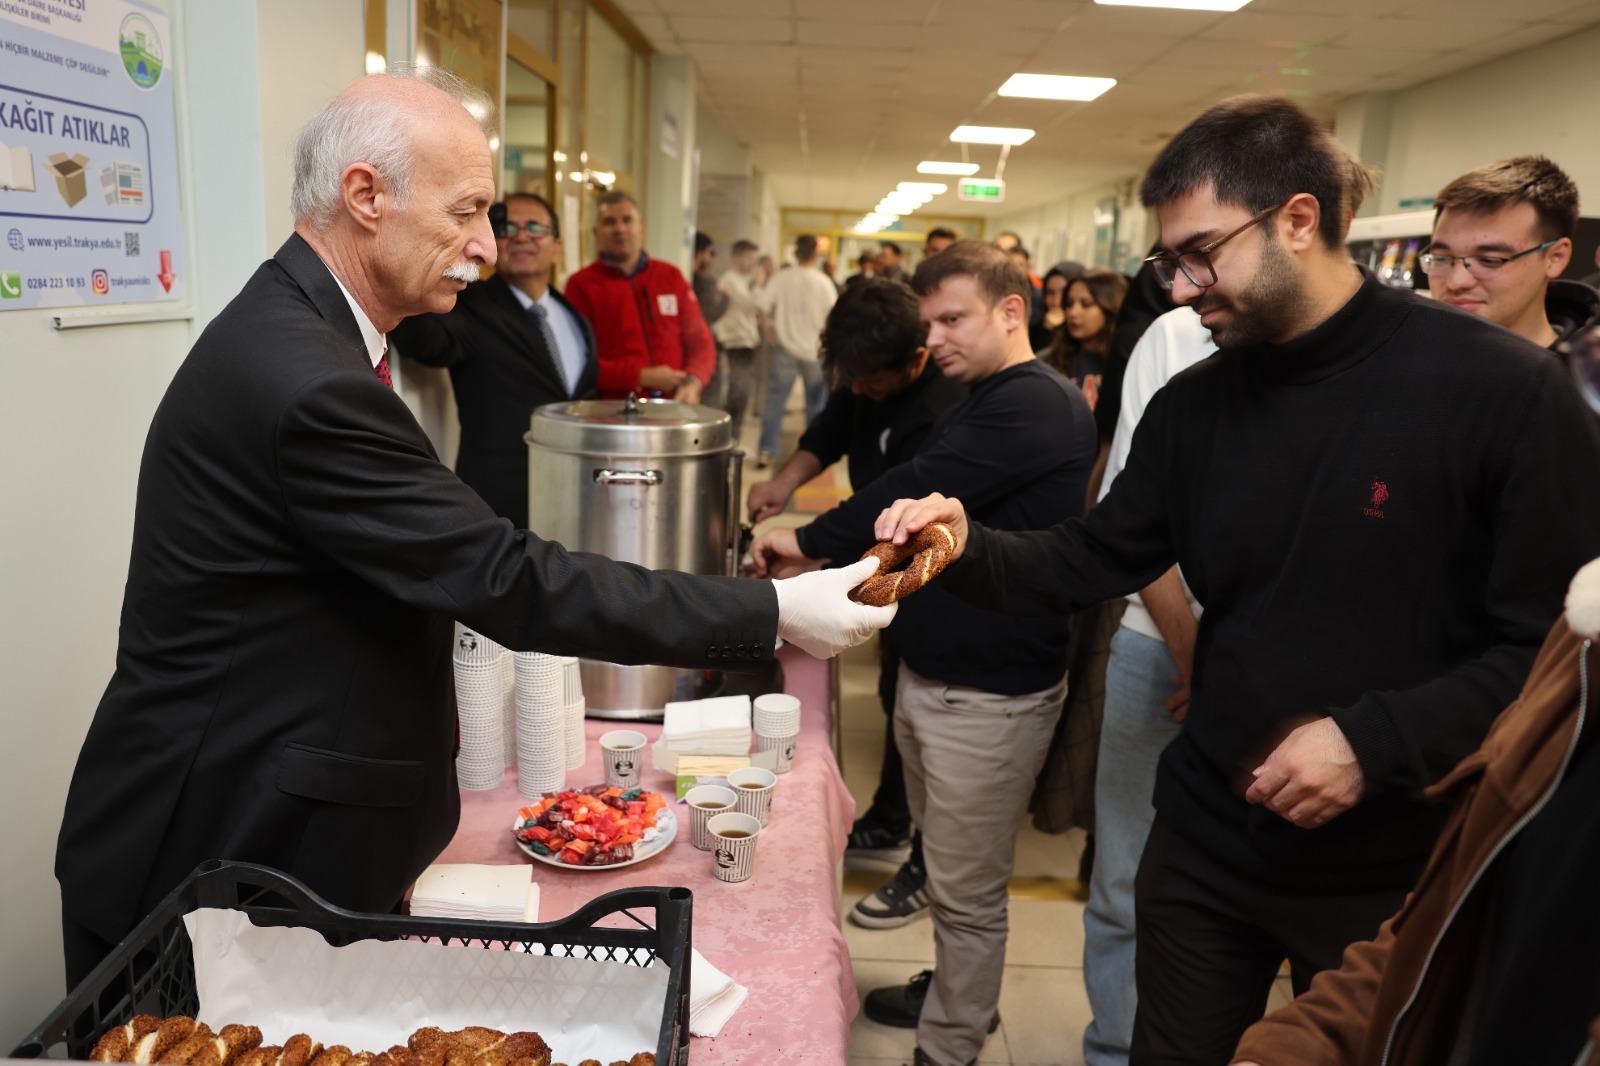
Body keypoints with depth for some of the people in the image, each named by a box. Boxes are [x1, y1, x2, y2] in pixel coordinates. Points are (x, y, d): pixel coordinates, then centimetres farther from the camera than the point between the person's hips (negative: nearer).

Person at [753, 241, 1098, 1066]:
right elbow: (916, 507, 19)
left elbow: (915, 493, -22)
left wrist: (810, 542, -9)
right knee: (944, 866, 22)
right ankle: (954, 995, 41)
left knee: (966, 892, 5)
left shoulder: (1037, 404, -18)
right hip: (930, 673, 10)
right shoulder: (981, 403, 16)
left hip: (989, 696, -9)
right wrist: (826, 562, 8)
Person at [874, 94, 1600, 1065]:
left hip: (1396, 866, -4)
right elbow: (1095, 560, 5)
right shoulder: (1193, 403, 1)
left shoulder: (1499, 389, -16)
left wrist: (1378, 742, -23)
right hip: (1205, 840, 4)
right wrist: (971, 549, -13)